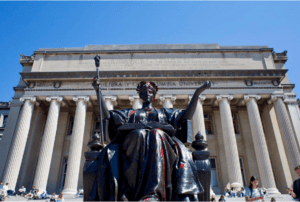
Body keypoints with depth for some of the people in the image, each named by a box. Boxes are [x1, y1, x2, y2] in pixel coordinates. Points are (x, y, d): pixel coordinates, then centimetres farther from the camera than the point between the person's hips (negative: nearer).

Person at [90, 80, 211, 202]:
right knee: (138, 134, -36)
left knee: (156, 135, -37)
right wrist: (98, 91, 16)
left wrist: (197, 92, 16)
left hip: (160, 140, 0)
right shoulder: (130, 113, 35)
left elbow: (187, 116, 22)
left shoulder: (164, 112, 35)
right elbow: (107, 115, 23)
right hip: (133, 140, 1)